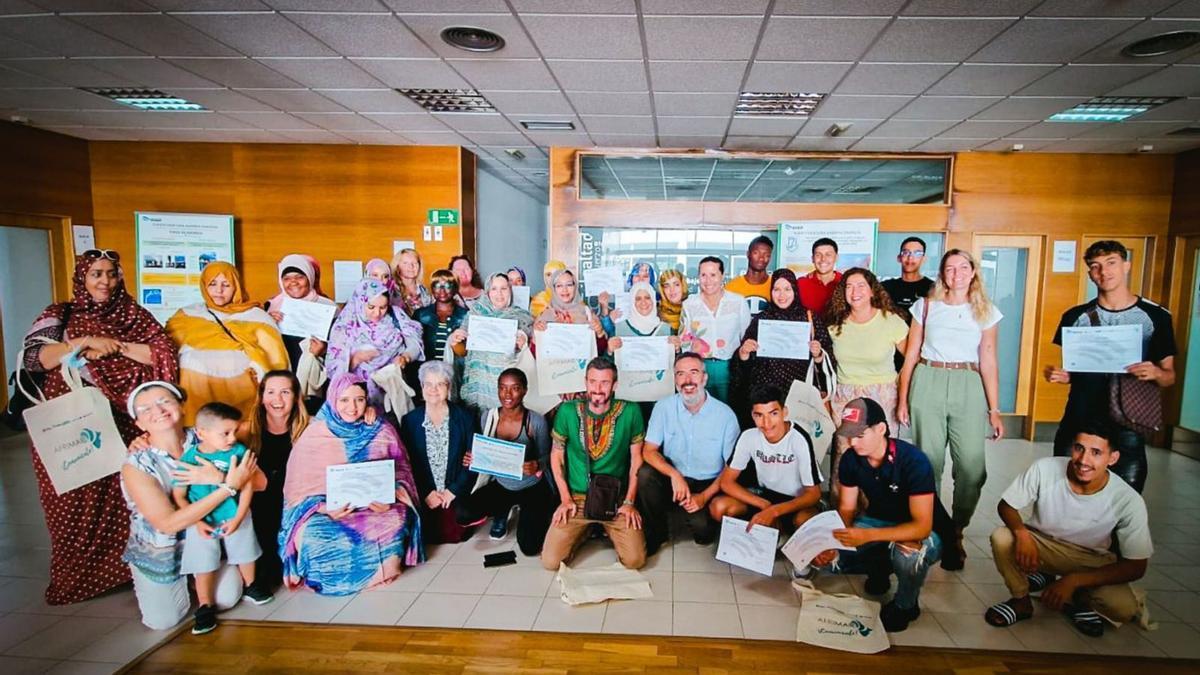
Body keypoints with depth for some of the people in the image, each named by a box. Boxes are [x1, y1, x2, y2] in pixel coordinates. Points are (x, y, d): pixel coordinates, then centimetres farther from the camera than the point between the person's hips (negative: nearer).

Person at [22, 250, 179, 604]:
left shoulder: (133, 314, 6)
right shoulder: (60, 315, 6)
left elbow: (165, 355, -5)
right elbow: (32, 358, -8)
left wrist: (117, 346, -13)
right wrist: (86, 341, -16)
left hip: (119, 422, 0)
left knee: (121, 498, 0)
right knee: (74, 503, 3)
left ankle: (121, 566, 16)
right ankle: (74, 576, 20)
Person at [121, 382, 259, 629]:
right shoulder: (135, 466, -22)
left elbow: (250, 481, -17)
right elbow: (168, 523, -29)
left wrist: (218, 478, -37)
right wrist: (229, 485, -33)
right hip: (160, 550, -2)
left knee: (228, 598, -4)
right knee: (163, 621, -3)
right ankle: (182, 580, 28)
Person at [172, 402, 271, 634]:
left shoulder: (238, 452, -16)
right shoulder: (188, 459, -17)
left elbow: (247, 486, -13)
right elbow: (179, 496, -9)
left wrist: (238, 518, -16)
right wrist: (197, 523, -15)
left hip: (235, 517, 1)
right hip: (202, 522, -1)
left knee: (245, 554, 18)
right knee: (203, 563, 6)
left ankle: (250, 586, 43)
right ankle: (205, 607, 25)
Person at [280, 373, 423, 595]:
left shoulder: (382, 430, 2)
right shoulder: (314, 435, -1)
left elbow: (401, 471, 5)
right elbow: (301, 486, -1)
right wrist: (324, 508, -21)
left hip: (376, 506, 1)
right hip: (330, 509, 0)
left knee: (396, 522, -32)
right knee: (313, 535, -32)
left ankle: (383, 568, -3)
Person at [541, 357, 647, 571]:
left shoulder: (630, 412, -7)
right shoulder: (568, 411, -5)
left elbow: (636, 458, 1)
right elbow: (556, 455, 4)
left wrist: (630, 501, -3)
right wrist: (565, 499, -1)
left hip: (617, 500, 0)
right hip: (576, 498, 1)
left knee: (635, 560, -14)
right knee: (551, 561, -10)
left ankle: (609, 530, 18)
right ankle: (584, 530, 21)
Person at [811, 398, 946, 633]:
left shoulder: (913, 461, -29)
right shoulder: (850, 459, -13)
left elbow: (922, 526, -32)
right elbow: (846, 509, -4)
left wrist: (868, 536, -43)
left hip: (921, 532, -5)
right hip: (877, 521, 5)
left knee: (907, 551, -40)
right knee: (822, 556, -14)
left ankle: (905, 605, -7)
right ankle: (880, 567, 13)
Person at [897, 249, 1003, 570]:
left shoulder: (985, 311, 10)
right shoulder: (926, 305, 8)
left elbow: (988, 362, 7)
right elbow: (911, 354, 7)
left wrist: (994, 410, 2)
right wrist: (902, 400, 3)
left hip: (969, 387, 0)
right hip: (928, 384, 0)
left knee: (972, 466, -8)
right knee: (928, 461, 2)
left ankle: (956, 532, 10)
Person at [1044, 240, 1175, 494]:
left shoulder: (1156, 317, 1)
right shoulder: (1075, 317, 5)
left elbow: (1169, 376, 6)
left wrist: (1156, 373, -16)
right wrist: (1059, 375, -9)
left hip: (1127, 429, -1)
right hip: (1077, 424, 1)